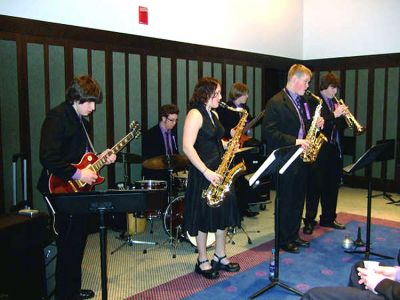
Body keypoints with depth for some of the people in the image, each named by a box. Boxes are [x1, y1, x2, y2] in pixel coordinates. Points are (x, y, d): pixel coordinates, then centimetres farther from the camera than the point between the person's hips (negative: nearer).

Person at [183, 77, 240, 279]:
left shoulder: (214, 114, 14)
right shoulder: (195, 114, -13)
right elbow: (187, 147, -20)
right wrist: (206, 172, -24)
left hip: (219, 170, 8)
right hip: (203, 172, -8)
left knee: (223, 213, 12)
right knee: (204, 217, 2)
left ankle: (220, 257, 26)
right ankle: (202, 261, 18)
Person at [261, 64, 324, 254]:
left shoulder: (301, 101, 14)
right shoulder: (276, 102, -13)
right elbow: (269, 132, -20)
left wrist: (315, 124, 2)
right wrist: (294, 141, -24)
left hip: (300, 158, 8)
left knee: (298, 199, 15)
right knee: (285, 201, 2)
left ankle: (294, 235, 29)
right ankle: (284, 240, 16)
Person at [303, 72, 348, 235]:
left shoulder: (336, 103, 16)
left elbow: (339, 126, 16)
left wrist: (343, 115, -3)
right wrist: (334, 114, -23)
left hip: (334, 150, 7)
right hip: (319, 151, -7)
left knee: (332, 186, 13)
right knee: (314, 187, -1)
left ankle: (328, 218, 26)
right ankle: (309, 221, 7)